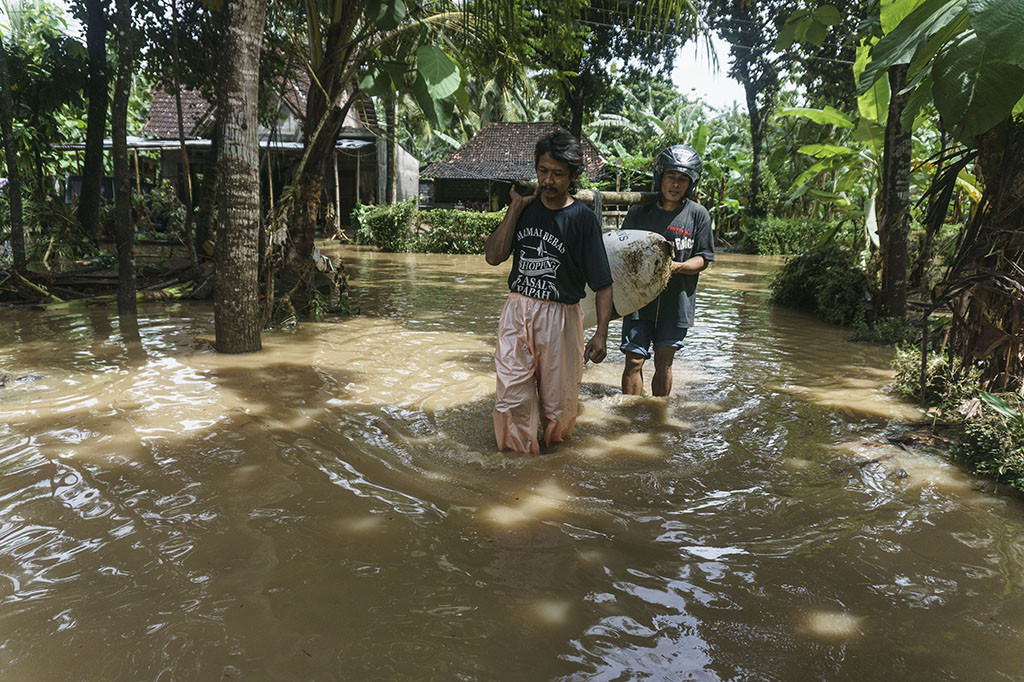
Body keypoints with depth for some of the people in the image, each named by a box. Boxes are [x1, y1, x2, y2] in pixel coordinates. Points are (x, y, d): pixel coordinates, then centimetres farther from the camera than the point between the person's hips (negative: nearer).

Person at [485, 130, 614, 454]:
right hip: (516, 313, 3)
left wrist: (601, 333, -17)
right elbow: (493, 256, -3)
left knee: (557, 400, 8)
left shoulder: (582, 218, -6)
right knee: (512, 397, -1)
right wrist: (515, 208, -5)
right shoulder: (526, 207, 6)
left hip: (560, 317, -2)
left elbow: (603, 284, -7)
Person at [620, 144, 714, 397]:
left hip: (676, 302, 0)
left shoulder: (697, 215, -1)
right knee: (634, 361, -3)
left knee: (663, 364, 9)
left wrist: (677, 266, -20)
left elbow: (703, 259, 0)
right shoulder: (638, 212, 1)